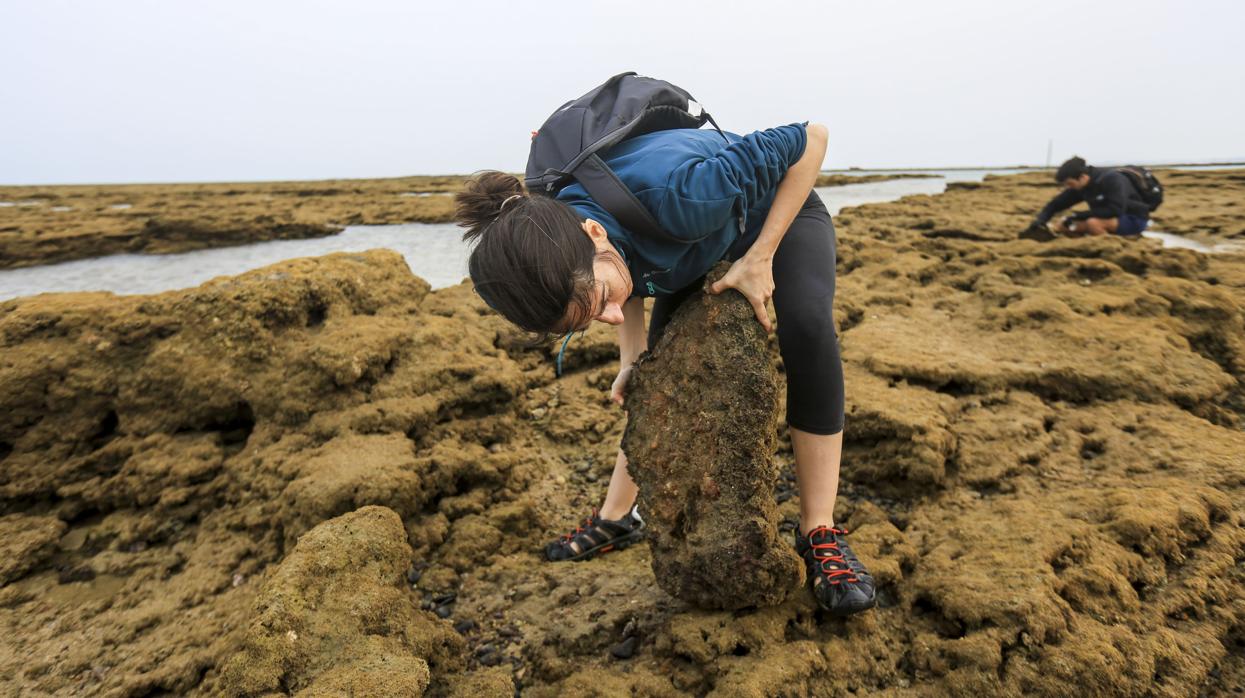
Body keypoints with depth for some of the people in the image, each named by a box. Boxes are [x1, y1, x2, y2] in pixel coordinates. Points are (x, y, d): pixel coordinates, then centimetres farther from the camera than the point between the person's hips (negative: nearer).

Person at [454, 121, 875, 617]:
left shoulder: (672, 194, -47)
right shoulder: (559, 257, -29)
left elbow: (810, 139, -32)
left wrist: (759, 259, -32)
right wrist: (632, 358, -13)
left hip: (779, 211, -4)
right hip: (697, 250, 4)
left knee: (806, 325, -30)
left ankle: (819, 533, -21)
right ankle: (616, 518, 21)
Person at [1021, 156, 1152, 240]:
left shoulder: (1111, 179, -26)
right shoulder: (1079, 186, -5)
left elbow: (1116, 210, -33)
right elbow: (1055, 204, 1)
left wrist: (1079, 216, -29)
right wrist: (1040, 220, -19)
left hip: (1134, 219, -7)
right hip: (1112, 219, 7)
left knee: (1092, 223, -36)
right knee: (1062, 226, -8)